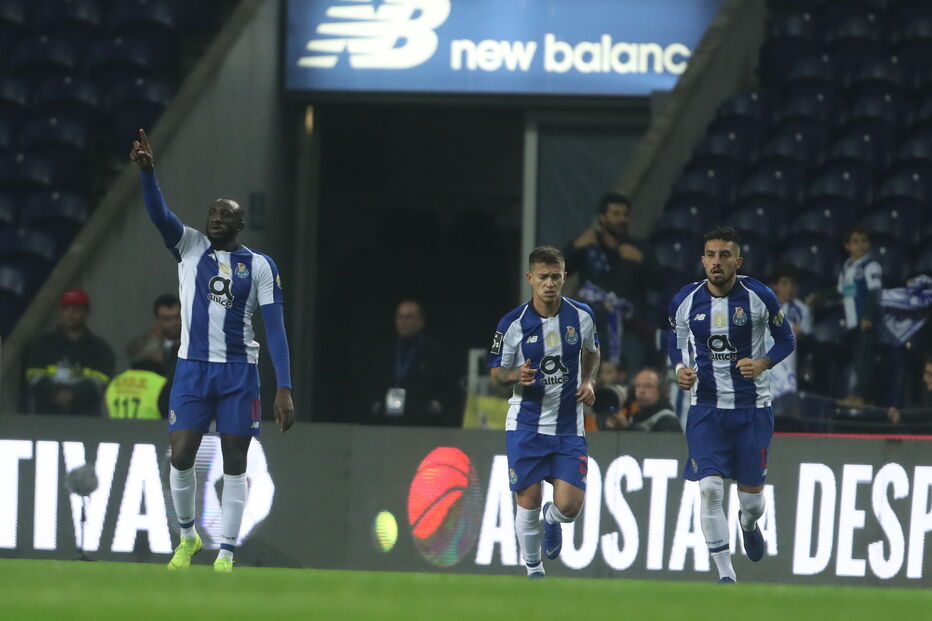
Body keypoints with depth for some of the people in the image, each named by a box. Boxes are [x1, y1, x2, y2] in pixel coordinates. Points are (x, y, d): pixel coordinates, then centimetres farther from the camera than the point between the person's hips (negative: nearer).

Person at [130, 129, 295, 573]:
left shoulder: (260, 266, 2)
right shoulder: (189, 247, 7)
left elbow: (275, 328, -1)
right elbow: (159, 215, -11)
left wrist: (284, 388, -9)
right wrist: (147, 172, -31)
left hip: (239, 372, -1)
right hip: (192, 368, 1)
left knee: (234, 462, 0)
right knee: (181, 456, -5)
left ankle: (226, 555, 4)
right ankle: (187, 538, 19)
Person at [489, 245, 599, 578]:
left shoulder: (581, 315, -1)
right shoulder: (513, 323, -8)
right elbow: (496, 372, 1)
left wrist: (589, 381, 1)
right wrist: (516, 375, -21)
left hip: (568, 425, 1)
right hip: (526, 424, -1)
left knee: (569, 506, -8)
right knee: (529, 502, -2)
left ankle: (552, 520, 30)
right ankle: (533, 570, 19)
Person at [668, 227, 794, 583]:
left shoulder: (759, 298, -8)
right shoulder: (684, 302, -3)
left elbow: (785, 340, 3)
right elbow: (675, 340, 14)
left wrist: (762, 364, -16)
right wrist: (680, 369, -7)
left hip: (752, 408, -1)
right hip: (706, 408, 1)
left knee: (751, 497, 7)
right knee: (710, 489, -15)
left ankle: (749, 524, 47)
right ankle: (725, 575, -5)